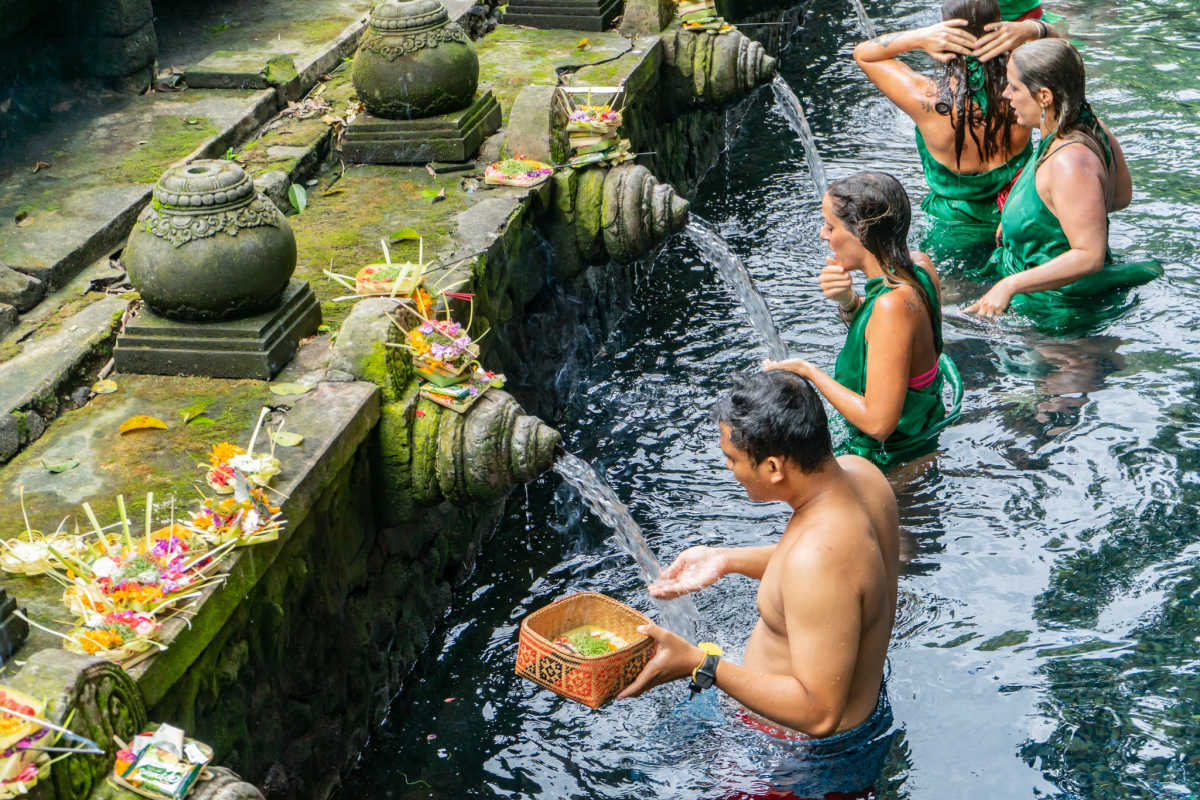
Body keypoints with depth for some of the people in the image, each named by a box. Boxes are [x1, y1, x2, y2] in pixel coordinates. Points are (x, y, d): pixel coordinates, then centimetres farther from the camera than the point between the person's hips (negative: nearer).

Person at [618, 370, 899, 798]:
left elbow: (819, 713, -34)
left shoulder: (819, 558, -38)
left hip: (816, 760, -9)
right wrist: (729, 560, 5)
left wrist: (700, 664, -31)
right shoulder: (859, 473, -9)